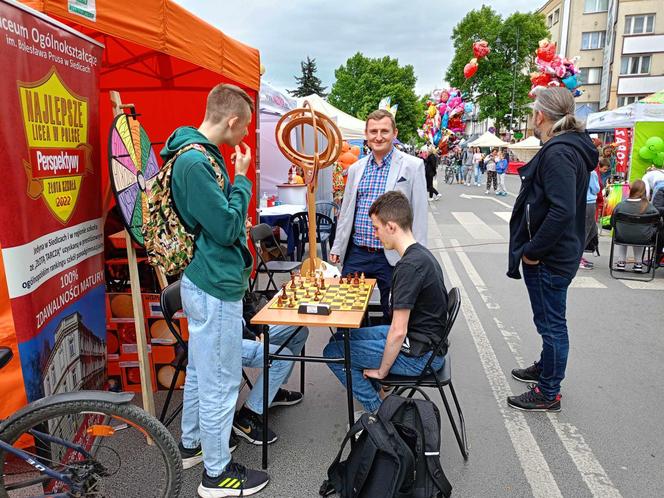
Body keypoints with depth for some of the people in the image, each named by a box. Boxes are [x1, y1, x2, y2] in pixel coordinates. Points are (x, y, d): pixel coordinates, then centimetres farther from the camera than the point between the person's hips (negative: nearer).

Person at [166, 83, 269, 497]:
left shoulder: (200, 154, 11)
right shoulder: (196, 161, -21)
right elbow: (227, 228, -21)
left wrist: (237, 223, 5)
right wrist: (241, 178, -13)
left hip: (206, 280, 11)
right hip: (216, 287, -11)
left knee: (201, 368, 23)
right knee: (220, 381, 3)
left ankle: (192, 442, 42)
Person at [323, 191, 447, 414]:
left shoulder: (409, 266, -26)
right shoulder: (421, 254, 5)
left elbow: (398, 331, -25)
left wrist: (381, 371, -11)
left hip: (419, 355, -9)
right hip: (426, 341, 9)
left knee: (333, 353, -2)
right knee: (341, 337, 15)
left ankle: (380, 412, 6)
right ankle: (375, 392, 18)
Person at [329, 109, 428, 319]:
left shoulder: (412, 166, -4)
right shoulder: (356, 168, 10)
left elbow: (419, 213, -5)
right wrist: (337, 247, 15)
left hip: (392, 257, -4)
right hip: (356, 254, 4)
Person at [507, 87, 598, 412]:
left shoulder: (558, 153, -22)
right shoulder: (572, 147, 10)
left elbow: (562, 211, -31)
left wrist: (532, 251, -20)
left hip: (549, 258, -10)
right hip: (558, 253, 10)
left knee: (551, 323, 3)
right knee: (551, 321, 24)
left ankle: (548, 394, 19)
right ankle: (545, 368, 44)